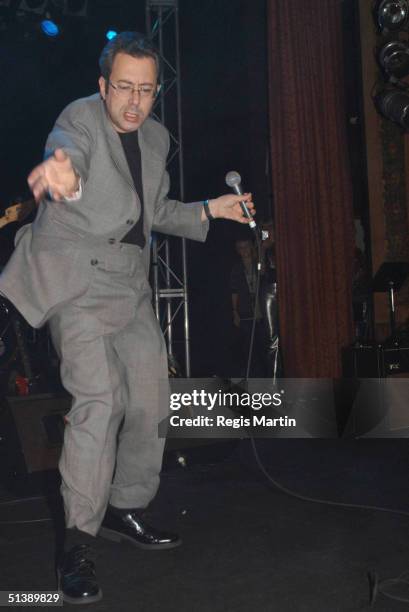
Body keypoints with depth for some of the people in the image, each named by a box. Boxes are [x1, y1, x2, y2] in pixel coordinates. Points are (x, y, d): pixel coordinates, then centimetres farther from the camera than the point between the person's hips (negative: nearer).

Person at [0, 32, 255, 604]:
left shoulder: (156, 137, 11)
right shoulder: (81, 118, -10)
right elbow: (68, 150, -35)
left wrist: (210, 209, 8)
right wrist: (64, 175, -59)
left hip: (130, 282, 7)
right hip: (78, 278, -7)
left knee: (150, 400, 8)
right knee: (99, 400, -20)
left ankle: (126, 511, 26)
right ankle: (78, 542, -9)